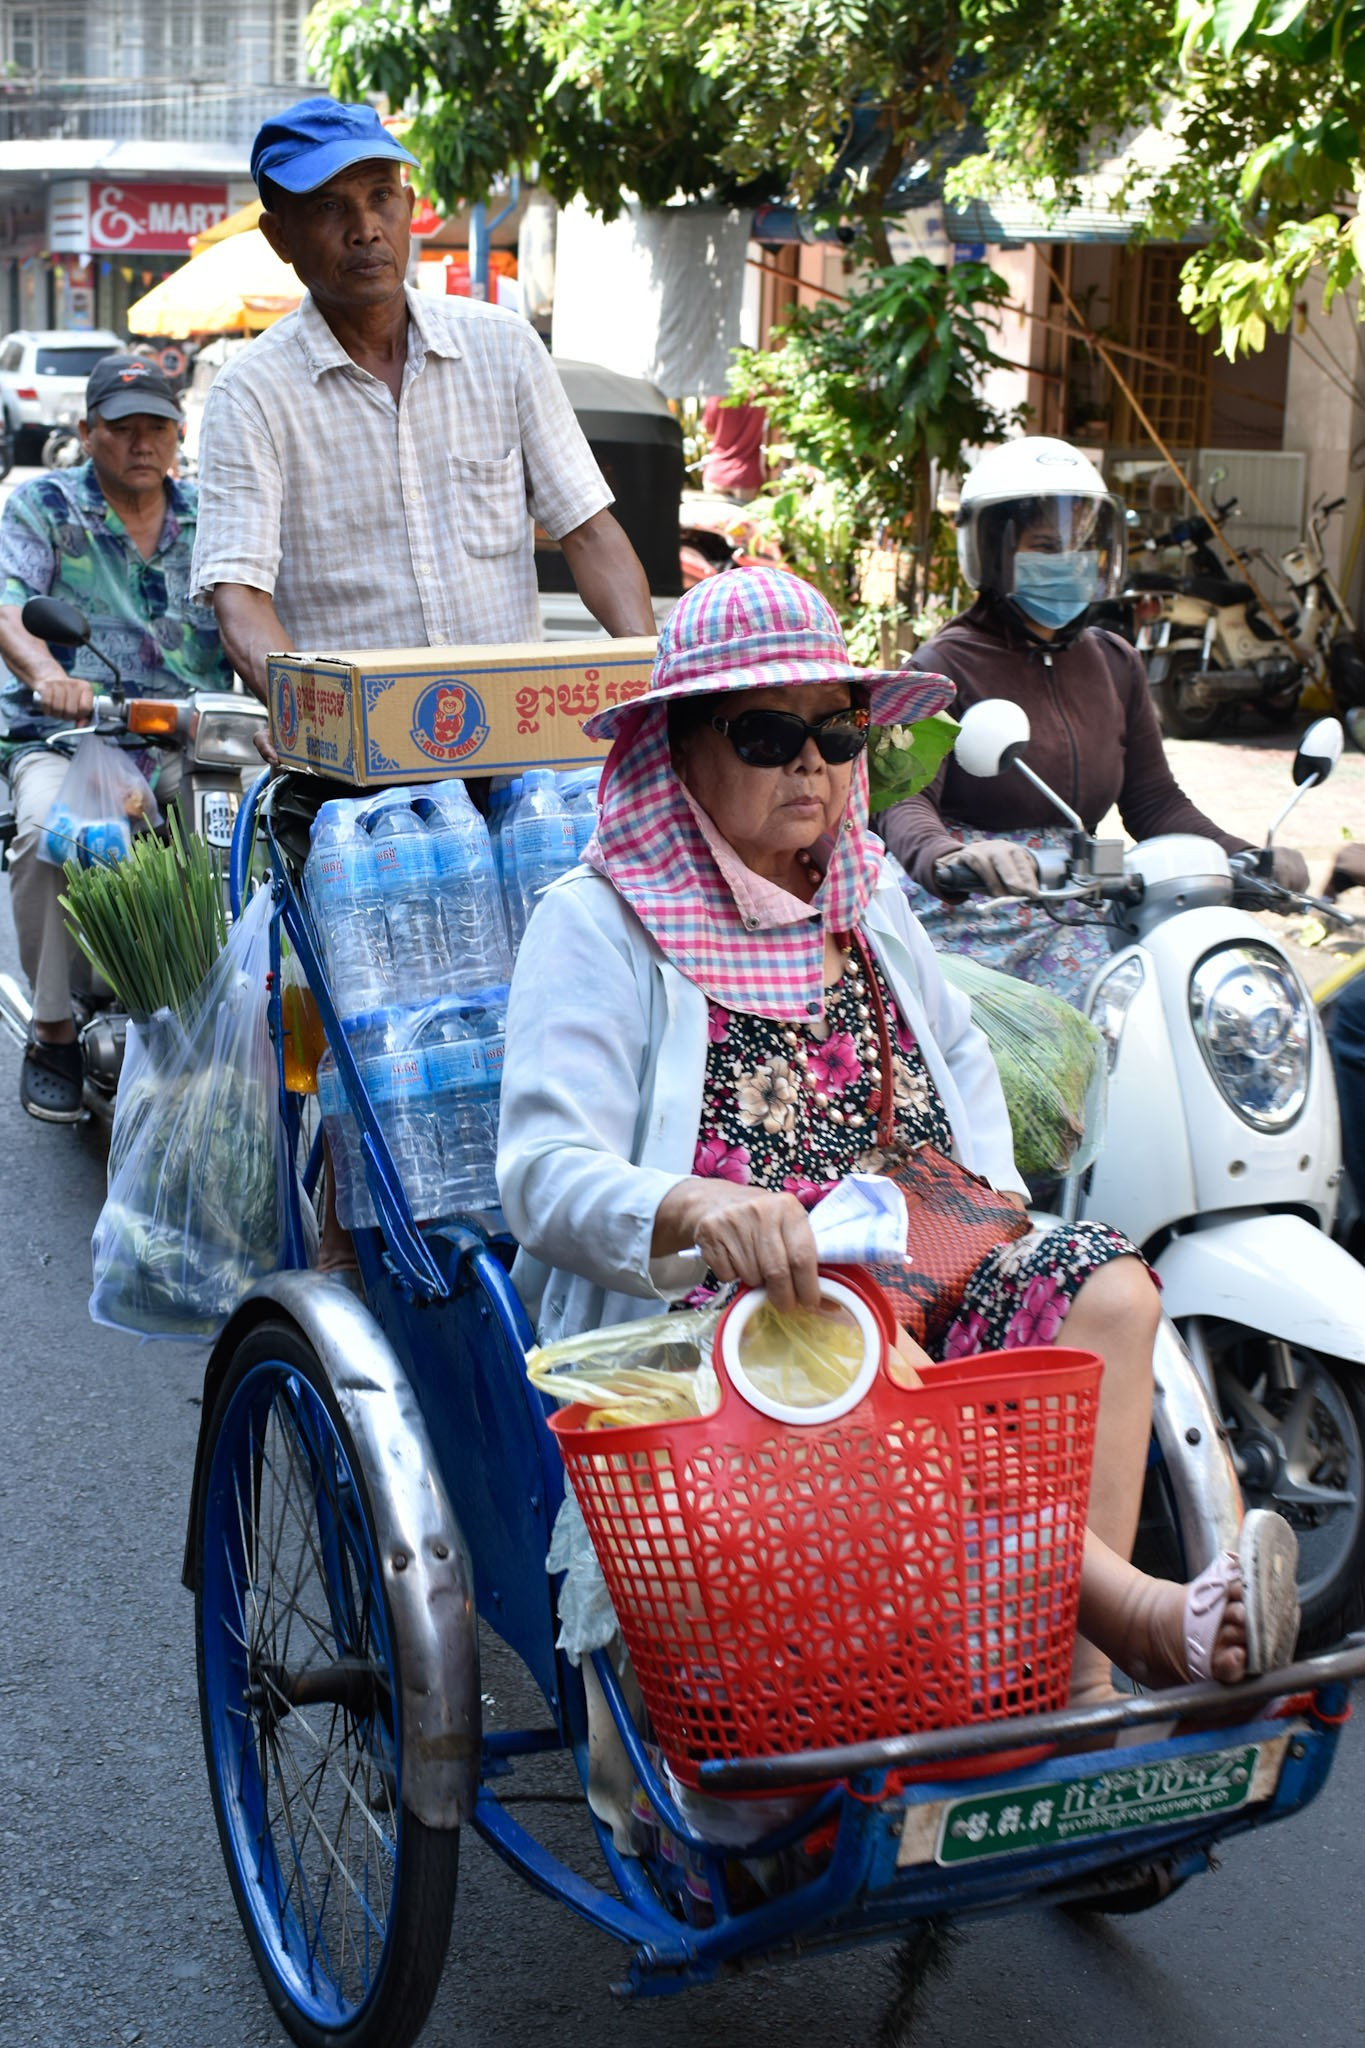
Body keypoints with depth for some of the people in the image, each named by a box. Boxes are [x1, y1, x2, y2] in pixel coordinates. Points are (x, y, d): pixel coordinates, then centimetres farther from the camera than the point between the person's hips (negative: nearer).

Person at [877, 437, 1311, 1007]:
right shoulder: (945, 666, -5)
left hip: (1076, 912, 6)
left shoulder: (1116, 665, 15)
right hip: (967, 917, -6)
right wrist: (953, 858, -42)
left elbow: (1154, 800, 15)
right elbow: (905, 799, -18)